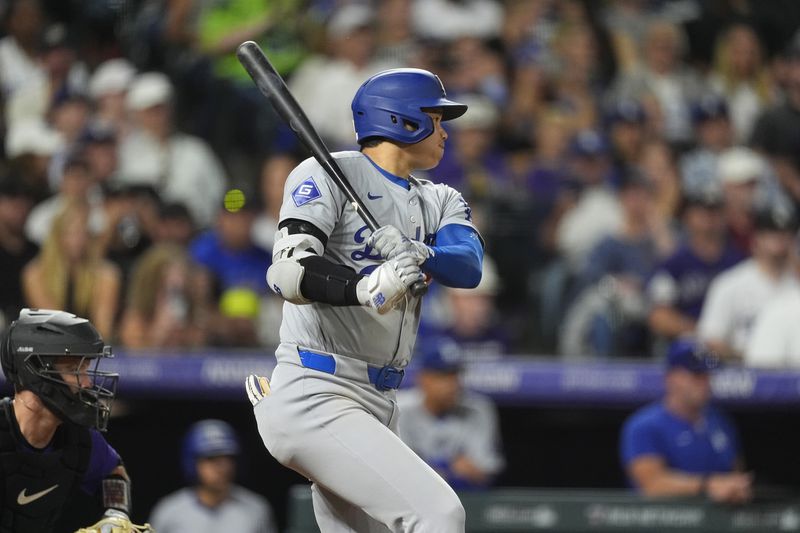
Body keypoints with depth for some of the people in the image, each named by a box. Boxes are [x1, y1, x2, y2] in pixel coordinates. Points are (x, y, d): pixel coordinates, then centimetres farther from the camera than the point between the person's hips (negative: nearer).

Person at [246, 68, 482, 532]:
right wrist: (366, 289, -40)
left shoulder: (439, 202, 16)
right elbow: (288, 272, -21)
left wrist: (416, 254, -28)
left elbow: (469, 266, -5)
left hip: (377, 405, 9)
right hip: (315, 401, -9)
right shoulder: (328, 175, -5)